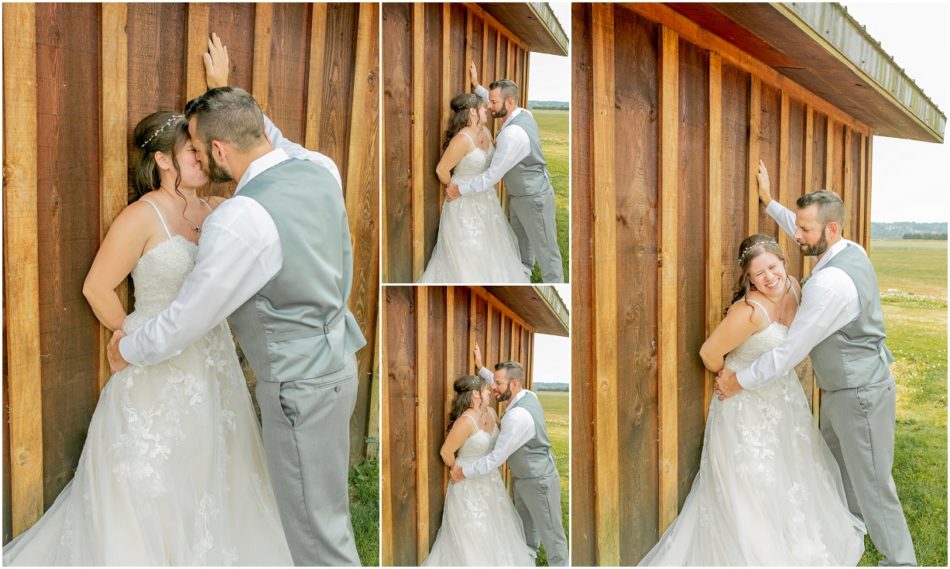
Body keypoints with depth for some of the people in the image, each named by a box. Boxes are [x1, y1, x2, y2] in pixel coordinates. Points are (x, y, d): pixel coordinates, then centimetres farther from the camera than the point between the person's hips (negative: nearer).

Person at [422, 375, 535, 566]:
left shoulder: (491, 413, -3)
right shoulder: (466, 421, -27)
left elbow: (500, 435, 17)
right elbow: (446, 452, -21)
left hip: (490, 479, 8)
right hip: (470, 485, -7)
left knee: (496, 527, 18)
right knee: (472, 534, 5)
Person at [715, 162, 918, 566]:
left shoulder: (831, 282, -30)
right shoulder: (851, 250, -1)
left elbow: (792, 349, -26)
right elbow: (806, 233, 23)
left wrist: (741, 381, -16)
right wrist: (769, 202, 22)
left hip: (860, 394, -10)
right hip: (842, 388, 10)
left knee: (872, 485, 3)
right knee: (837, 470, 23)